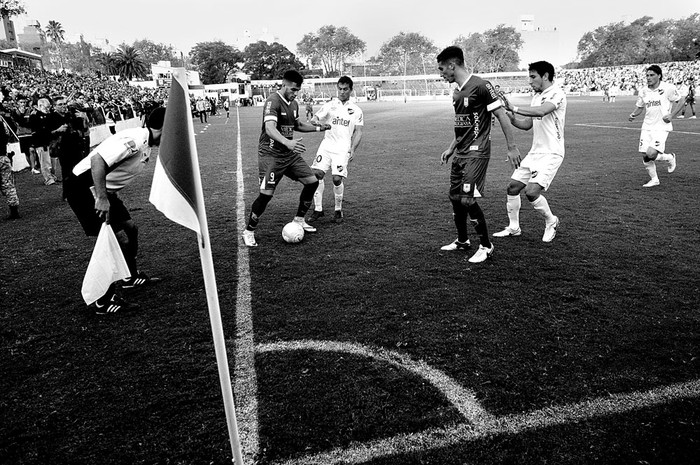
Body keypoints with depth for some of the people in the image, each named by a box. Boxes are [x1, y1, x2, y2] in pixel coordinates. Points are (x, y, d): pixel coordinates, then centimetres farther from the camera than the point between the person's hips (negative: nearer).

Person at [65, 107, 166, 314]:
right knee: (119, 240, -12)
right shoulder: (134, 139, -23)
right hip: (85, 187, -10)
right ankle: (104, 301, -3)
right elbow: (97, 159, -32)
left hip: (103, 190, 10)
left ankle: (131, 277, 40)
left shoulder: (145, 143, 8)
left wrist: (106, 196, 8)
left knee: (130, 228, 19)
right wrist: (101, 199, -33)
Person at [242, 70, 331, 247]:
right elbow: (270, 128, -32)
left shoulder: (294, 104, 10)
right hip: (271, 154, -8)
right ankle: (249, 232, 2)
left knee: (312, 181, 5)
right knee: (267, 193, -16)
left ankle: (299, 219, 22)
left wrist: (319, 128, 20)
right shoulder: (273, 101, -17)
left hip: (290, 154, 8)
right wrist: (287, 142, -48)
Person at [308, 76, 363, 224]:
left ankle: (338, 210, 7)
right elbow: (315, 119, 5)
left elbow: (358, 132, 8)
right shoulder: (330, 105, 13)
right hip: (327, 145, 2)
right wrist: (315, 121, -21)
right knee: (317, 173, -13)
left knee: (337, 178, -14)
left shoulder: (356, 110, 11)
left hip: (343, 148, -2)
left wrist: (353, 149, -7)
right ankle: (318, 209, -1)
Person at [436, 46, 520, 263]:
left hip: (477, 153, -9)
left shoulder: (481, 86, -13)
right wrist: (451, 148, 21)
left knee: (468, 199, -12)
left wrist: (512, 147, -11)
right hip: (460, 154, 9)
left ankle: (486, 246, 4)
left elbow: (502, 116, -11)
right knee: (455, 197, 11)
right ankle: (462, 241, 28)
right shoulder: (457, 92, 13)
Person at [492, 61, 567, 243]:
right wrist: (511, 118, 0)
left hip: (551, 154, -8)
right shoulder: (536, 96, 14)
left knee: (532, 191, -18)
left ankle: (551, 222, 10)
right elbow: (527, 124, 16)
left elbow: (541, 111, -33)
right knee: (513, 187, 5)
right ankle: (513, 228, 20)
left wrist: (515, 108, -33)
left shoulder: (557, 94, -13)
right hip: (534, 152, 8)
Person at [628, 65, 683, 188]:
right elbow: (639, 107, 19)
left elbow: (680, 102, 2)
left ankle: (669, 157, 14)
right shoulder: (643, 91, 8)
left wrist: (671, 115, -12)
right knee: (645, 156, -1)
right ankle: (654, 179, 17)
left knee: (651, 154, -19)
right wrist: (633, 114, -3)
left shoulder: (668, 88, -5)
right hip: (647, 127, 5)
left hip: (662, 127, -5)